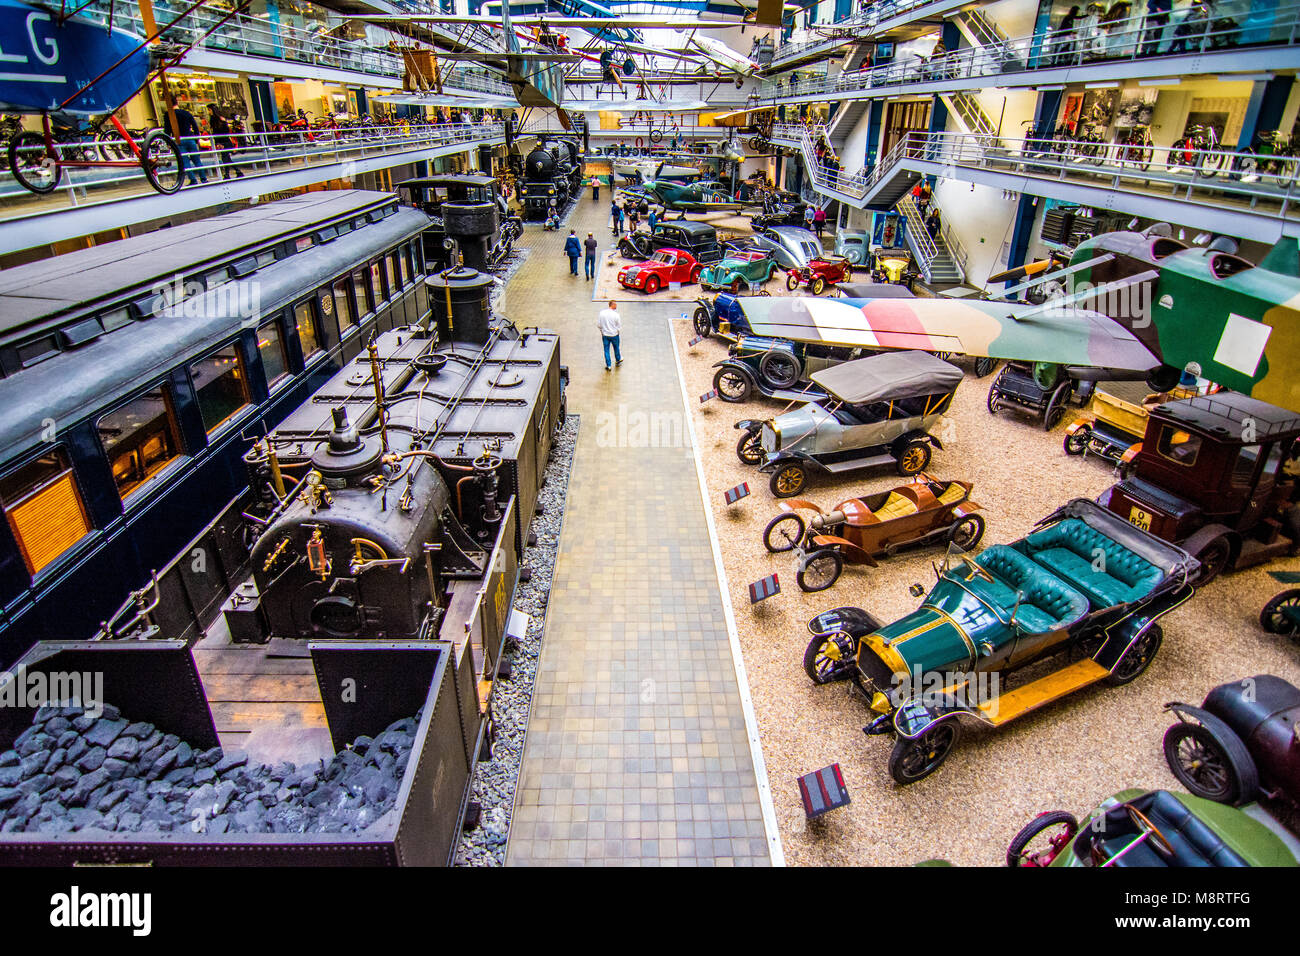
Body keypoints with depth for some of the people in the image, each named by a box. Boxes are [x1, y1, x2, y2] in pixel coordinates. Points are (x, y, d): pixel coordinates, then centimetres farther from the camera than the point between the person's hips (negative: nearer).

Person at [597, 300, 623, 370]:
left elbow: (598, 325, -4)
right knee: (616, 348, 22)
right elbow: (620, 327, -11)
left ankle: (608, 365, 16)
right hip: (614, 335, -2)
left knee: (606, 350, 12)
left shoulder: (602, 313, -11)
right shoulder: (616, 314, -19)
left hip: (605, 335, 2)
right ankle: (618, 360, 43)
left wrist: (602, 330, 13)